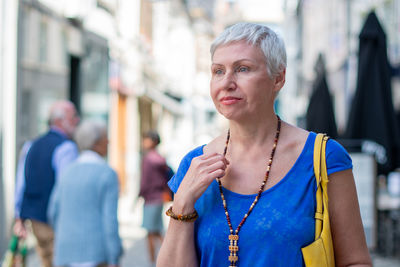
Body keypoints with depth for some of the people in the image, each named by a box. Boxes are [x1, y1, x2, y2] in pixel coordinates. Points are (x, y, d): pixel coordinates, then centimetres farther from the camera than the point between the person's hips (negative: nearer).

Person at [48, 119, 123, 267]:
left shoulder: (67, 173, 9)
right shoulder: (107, 174, -9)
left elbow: (54, 213, 13)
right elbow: (110, 219, -14)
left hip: (67, 252, 6)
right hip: (96, 254, -6)